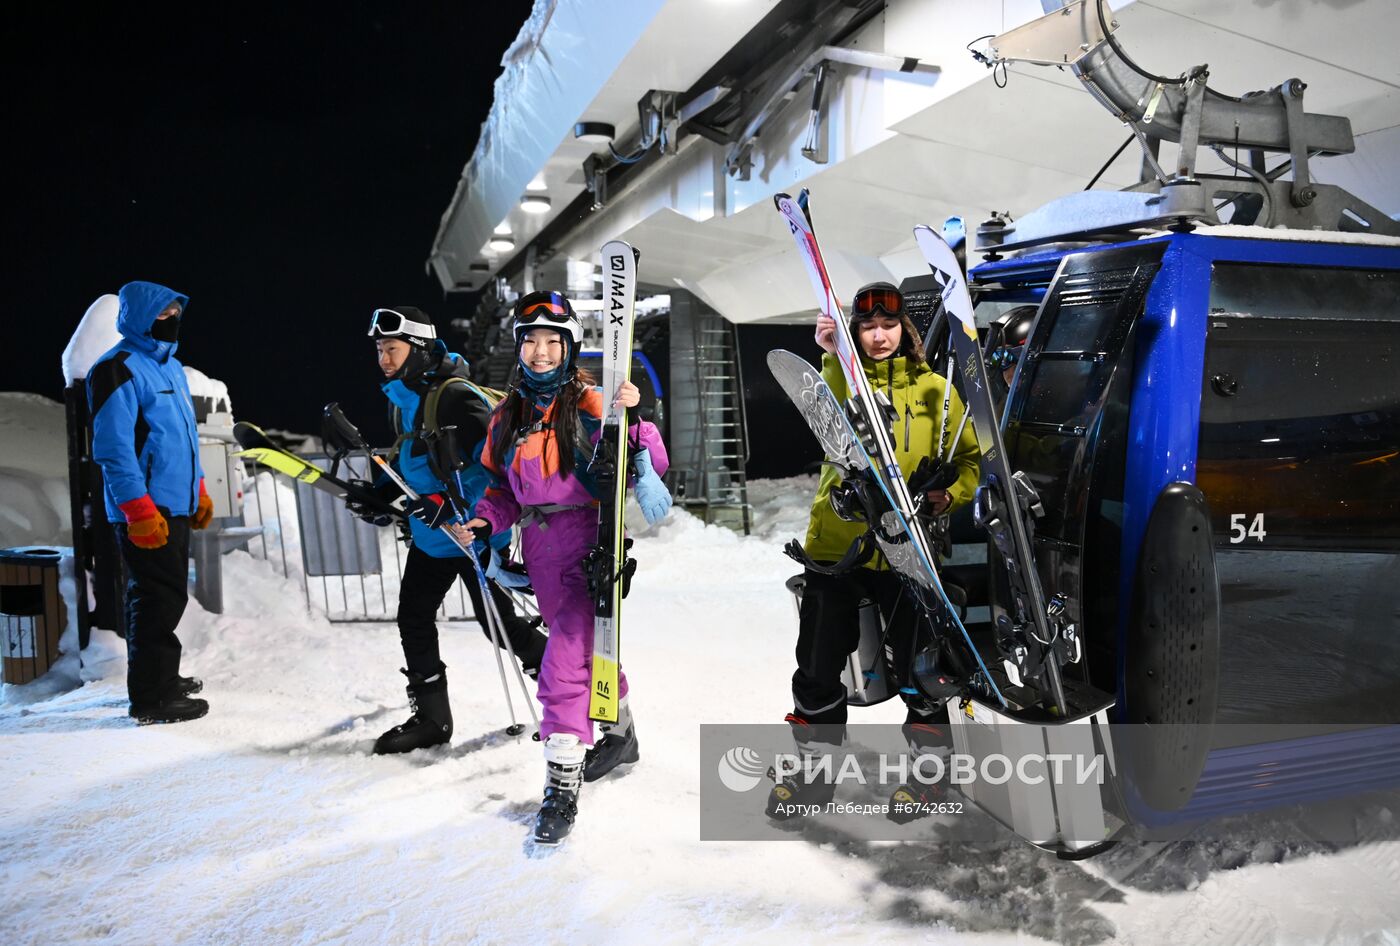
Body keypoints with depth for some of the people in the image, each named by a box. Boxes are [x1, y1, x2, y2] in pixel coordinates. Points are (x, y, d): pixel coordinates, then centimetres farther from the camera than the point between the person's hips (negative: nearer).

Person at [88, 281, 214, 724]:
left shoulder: (170, 367, 17)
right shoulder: (118, 370, -13)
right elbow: (113, 449, -18)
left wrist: (198, 492, 22)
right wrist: (139, 511, -22)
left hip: (174, 505, 9)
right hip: (145, 512, -9)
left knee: (168, 595, 17)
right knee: (161, 597, -6)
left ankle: (162, 677, 30)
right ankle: (151, 697, 4)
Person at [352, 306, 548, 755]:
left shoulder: (456, 396, -20)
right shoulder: (403, 398, 10)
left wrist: (454, 502, -30)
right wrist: (379, 493, 12)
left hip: (475, 533, -9)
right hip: (430, 535, 9)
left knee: (499, 623, -1)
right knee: (413, 618, 9)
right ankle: (431, 718, 22)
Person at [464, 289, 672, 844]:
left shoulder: (588, 404, -8)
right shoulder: (508, 415, 10)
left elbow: (648, 465, -14)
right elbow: (503, 484, 17)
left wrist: (633, 421, -31)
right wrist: (485, 521, 0)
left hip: (588, 542, -6)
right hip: (541, 548, 7)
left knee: (567, 660, -14)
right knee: (585, 646, 21)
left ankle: (562, 784, -4)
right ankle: (619, 734, 43)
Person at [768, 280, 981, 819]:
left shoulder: (933, 389, 6)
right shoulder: (840, 376, 5)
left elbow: (966, 456, 11)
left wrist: (951, 494, -9)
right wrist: (832, 356, -34)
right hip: (836, 542, 1)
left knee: (914, 663, 6)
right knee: (819, 663, 9)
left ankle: (927, 760, 29)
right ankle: (815, 768, 27)